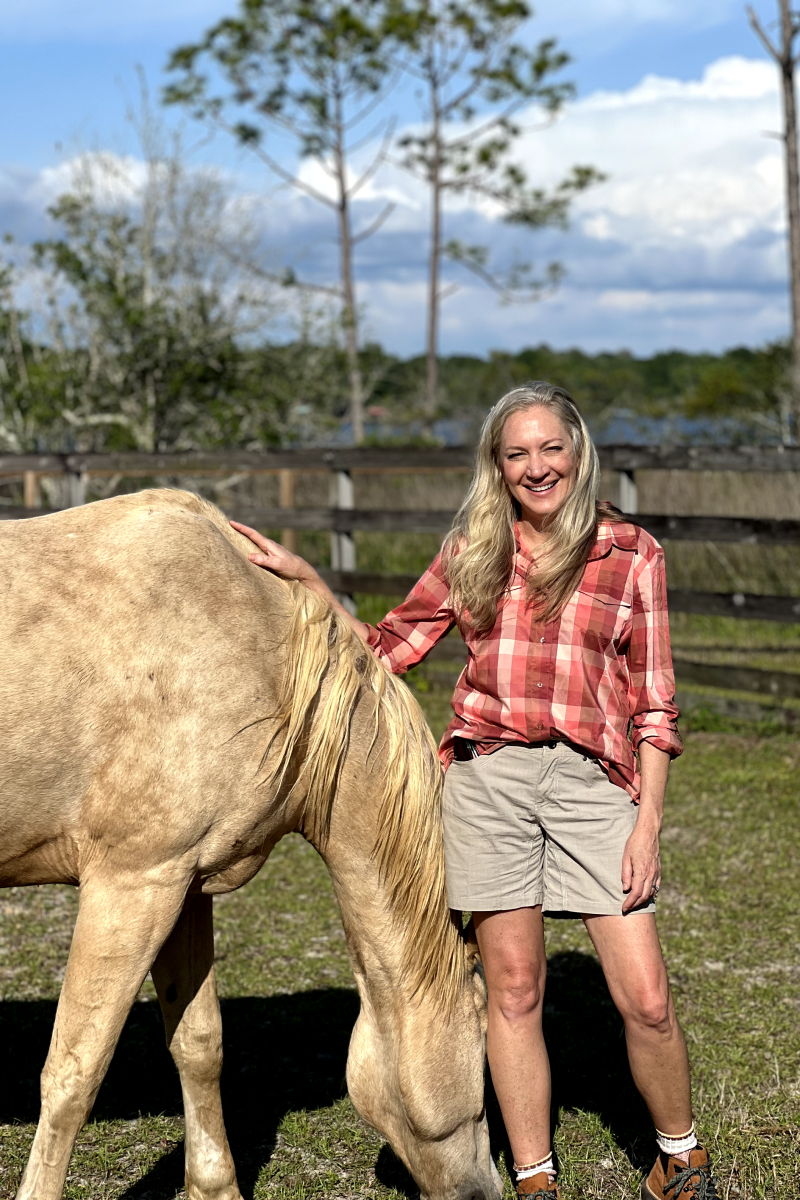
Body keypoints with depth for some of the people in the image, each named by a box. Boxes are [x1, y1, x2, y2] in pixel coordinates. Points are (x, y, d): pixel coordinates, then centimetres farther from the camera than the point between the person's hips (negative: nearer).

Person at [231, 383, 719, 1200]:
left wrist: (648, 820, -3)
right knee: (513, 991, 7)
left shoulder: (631, 554, 4)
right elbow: (385, 650, 11)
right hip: (488, 774, 2)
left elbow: (653, 704, 3)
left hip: (592, 777, -1)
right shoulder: (472, 551, 9)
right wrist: (303, 579, 1)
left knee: (645, 1000, -2)